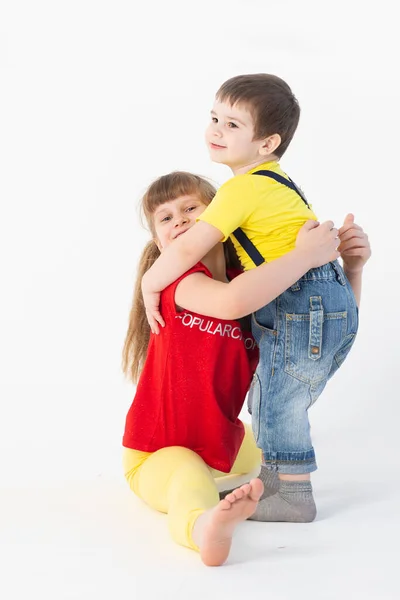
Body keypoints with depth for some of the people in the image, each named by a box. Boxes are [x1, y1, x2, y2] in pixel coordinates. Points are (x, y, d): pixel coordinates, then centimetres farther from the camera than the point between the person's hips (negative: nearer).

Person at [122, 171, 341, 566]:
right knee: (189, 480, -40)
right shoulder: (177, 280, -20)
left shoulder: (253, 286, -2)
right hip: (157, 456, -8)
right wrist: (305, 255, -34)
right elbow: (231, 302, -44)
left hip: (221, 448, 8)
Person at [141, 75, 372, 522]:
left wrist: (149, 285, -2)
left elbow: (187, 251, -16)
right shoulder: (273, 180, 15)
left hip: (304, 308, -10)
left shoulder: (242, 188, -14)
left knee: (279, 400, 0)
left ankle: (294, 498, 11)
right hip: (332, 303, 10)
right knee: (271, 398, 19)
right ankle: (273, 481, 31)